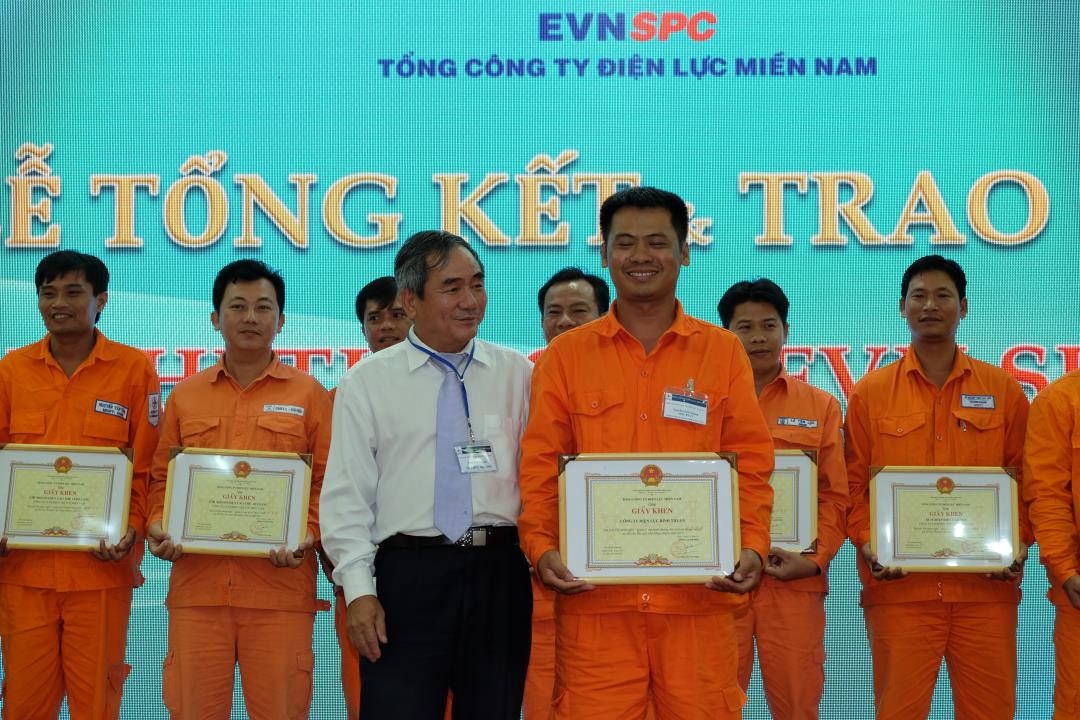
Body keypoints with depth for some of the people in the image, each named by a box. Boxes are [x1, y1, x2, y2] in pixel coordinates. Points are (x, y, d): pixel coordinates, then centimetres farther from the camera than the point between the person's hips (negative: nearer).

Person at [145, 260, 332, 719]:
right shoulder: (185, 396, 14)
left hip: (280, 583, -2)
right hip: (196, 583, 2)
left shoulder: (309, 395, 7)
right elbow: (162, 477, 17)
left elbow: (328, 481, 5)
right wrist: (159, 527, -1)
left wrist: (309, 535, -11)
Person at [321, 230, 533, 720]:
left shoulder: (518, 374, 9)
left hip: (499, 573, 2)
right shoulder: (367, 382, 5)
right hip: (408, 574, -2)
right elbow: (348, 494, 2)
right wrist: (359, 591, -6)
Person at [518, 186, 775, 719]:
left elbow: (750, 462, 7)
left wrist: (753, 545, -7)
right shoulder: (566, 355, 9)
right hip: (594, 597, 0)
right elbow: (540, 465, 6)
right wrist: (541, 546, -8)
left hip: (699, 595, 0)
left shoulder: (723, 351, 9)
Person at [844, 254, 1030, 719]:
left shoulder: (1003, 390, 9)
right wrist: (867, 544, -8)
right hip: (899, 586, -1)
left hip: (987, 587, 1)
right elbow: (852, 484, 6)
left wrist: (1019, 543, -3)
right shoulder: (870, 393, 6)